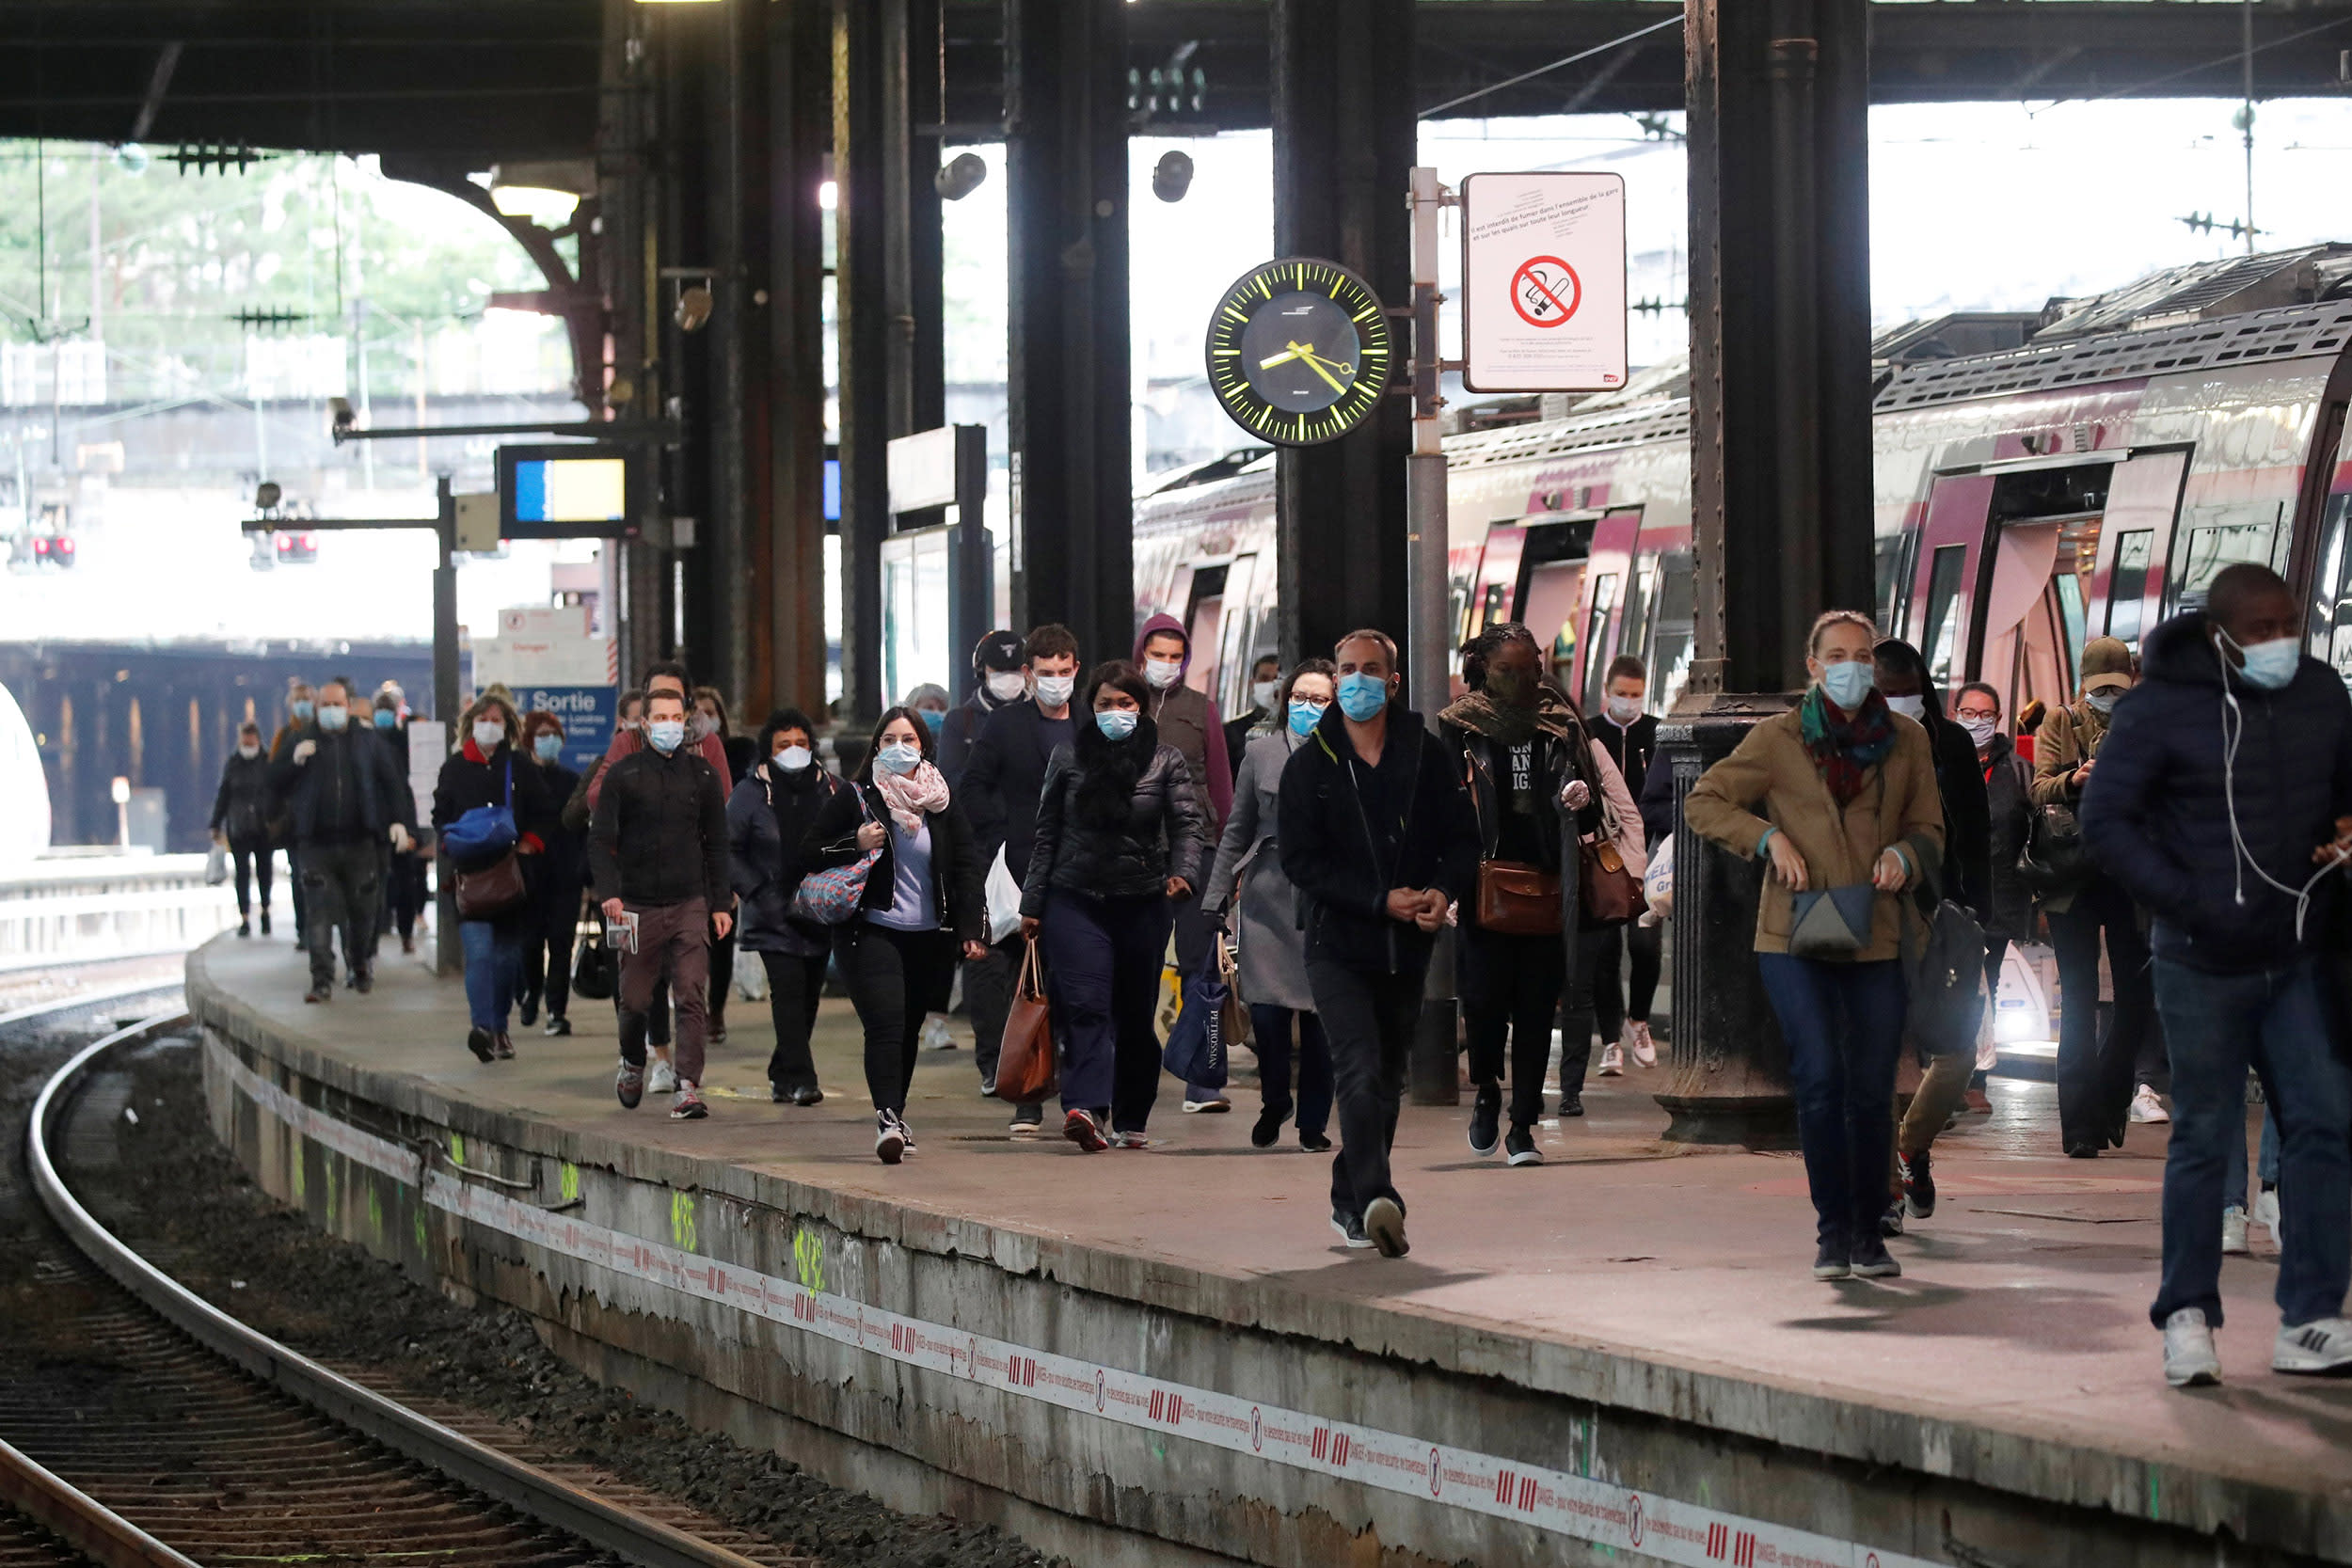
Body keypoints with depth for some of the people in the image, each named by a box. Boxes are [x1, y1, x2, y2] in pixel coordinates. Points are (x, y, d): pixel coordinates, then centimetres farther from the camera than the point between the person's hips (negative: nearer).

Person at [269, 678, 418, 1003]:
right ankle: (322, 980, -14)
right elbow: (275, 786, 7)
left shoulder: (368, 744, 10)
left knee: (362, 912, 7)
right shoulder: (300, 742, 8)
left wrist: (400, 821, -3)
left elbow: (393, 784, 10)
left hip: (358, 842, 1)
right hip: (315, 845, -1)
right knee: (319, 913, -11)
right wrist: (295, 762, -11)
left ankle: (360, 965, 31)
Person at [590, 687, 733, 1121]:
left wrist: (720, 903, 7)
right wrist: (608, 892, -14)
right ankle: (632, 1064, 36)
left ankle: (688, 1088, -15)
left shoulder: (703, 774, 8)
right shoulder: (623, 774, 2)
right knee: (635, 1000, 8)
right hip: (638, 906, 0)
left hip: (689, 905, 0)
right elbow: (600, 839, 0)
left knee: (690, 998, -11)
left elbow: (716, 843, 13)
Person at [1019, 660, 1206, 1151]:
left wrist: (1184, 872, -23)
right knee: (1086, 1005, -17)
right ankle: (1086, 1108, -31)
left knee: (1136, 1014, 8)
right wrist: (1033, 903, 10)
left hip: (1144, 903, 1)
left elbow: (1187, 825, -2)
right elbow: (1046, 834, 12)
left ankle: (1130, 1119, 18)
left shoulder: (1167, 761, 5)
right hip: (1077, 901, -1)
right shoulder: (1068, 758, 8)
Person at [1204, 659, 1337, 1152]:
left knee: (1320, 1017, -1)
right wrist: (1216, 895, 10)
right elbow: (1238, 830, 14)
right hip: (1268, 893, 1)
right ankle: (1274, 1103, 19)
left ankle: (1313, 1121, 12)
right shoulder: (1261, 752, 9)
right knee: (1267, 1010, -6)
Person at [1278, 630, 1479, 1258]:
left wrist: (1444, 890, -14)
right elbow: (1300, 859, -7)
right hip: (1338, 944, -4)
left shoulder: (1426, 757, 5)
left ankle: (1351, 1203, 27)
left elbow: (1462, 840, 8)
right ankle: (1375, 1200, -33)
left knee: (1386, 1081, 13)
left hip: (1406, 948, 4)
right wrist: (1381, 900, -17)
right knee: (1361, 1074, -19)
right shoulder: (1310, 765, -1)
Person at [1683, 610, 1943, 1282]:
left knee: (1872, 1093, 3)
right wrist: (1768, 838, -9)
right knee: (1821, 1080, -13)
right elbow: (1703, 802, 6)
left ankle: (1868, 1234, 15)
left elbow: (1930, 832, 16)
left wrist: (1905, 855, -6)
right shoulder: (1779, 738, 2)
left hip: (1877, 941, 2)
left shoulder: (1907, 741, 8)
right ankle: (1833, 1232, -4)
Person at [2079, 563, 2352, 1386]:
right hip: (2202, 965, -4)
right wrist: (2187, 901, -18)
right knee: (2205, 1138, 1)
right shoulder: (2161, 709, -10)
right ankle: (2187, 1317, 12)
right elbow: (2104, 820, -11)